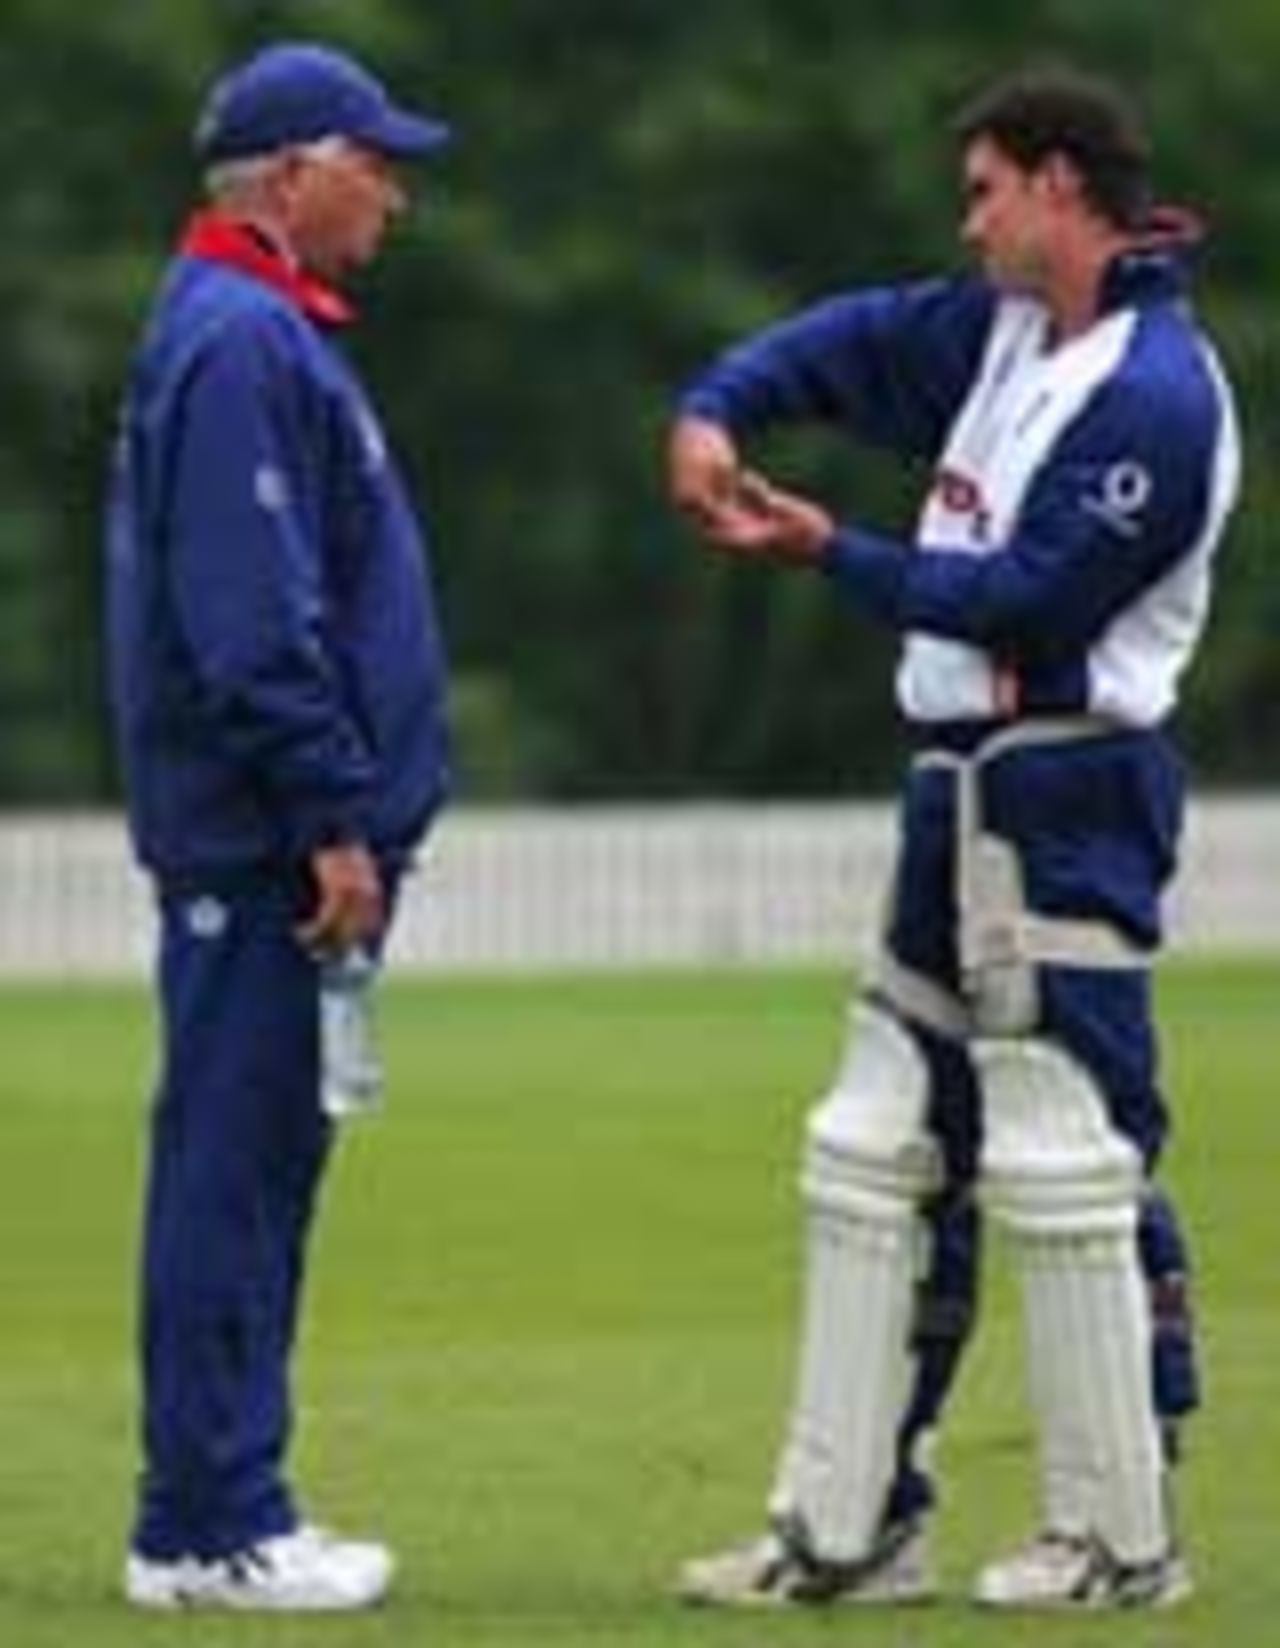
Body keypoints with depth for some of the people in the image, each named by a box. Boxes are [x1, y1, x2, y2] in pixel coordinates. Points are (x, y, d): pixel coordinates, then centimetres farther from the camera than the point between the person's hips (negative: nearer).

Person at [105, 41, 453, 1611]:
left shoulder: (264, 332, 19)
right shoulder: (241, 345, -14)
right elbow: (250, 622, -21)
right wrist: (333, 821, -20)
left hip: (277, 841, 10)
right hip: (260, 839, -10)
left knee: (259, 1163, 12)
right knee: (232, 1168, -7)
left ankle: (224, 1513, 16)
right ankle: (208, 1528, -6)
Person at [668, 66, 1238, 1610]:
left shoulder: (1159, 395, -15)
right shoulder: (1005, 329, 14)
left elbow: (1030, 598, -20)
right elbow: (847, 342, 20)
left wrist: (834, 553, -15)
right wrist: (715, 412, 1)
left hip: (1066, 799, -10)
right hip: (960, 790, 10)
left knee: (1066, 1165, -10)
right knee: (876, 1155, 10)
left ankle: (1121, 1538, -5)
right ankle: (846, 1528, 14)